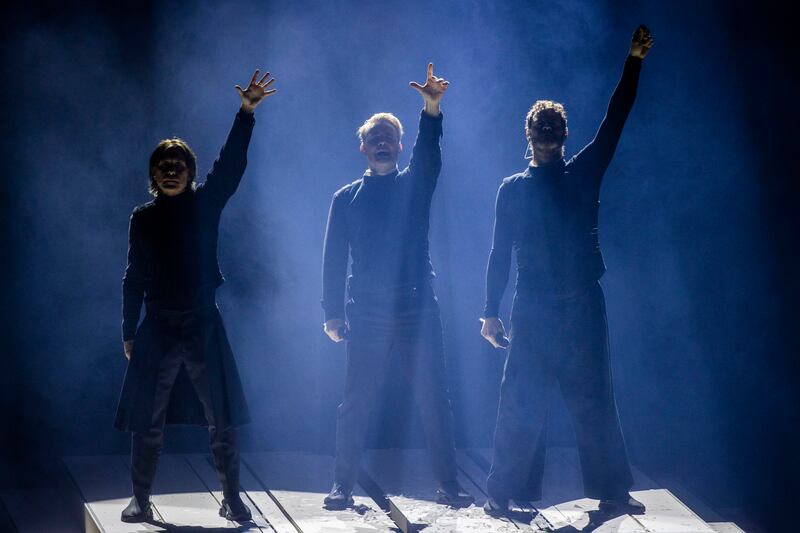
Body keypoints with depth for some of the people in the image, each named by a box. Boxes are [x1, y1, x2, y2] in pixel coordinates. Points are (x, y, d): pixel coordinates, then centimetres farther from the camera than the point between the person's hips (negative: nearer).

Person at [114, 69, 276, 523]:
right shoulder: (143, 217, 7)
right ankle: (141, 500, 11)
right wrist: (129, 333, 9)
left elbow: (231, 165, -11)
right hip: (157, 328, 1)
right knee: (148, 421, 1)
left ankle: (232, 499, 9)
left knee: (222, 420, 0)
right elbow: (134, 278, 10)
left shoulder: (206, 204, 3)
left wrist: (247, 113, -22)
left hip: (204, 324, -1)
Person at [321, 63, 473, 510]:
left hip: (419, 309, 0)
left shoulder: (416, 184, 10)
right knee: (356, 404, 0)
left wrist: (432, 109, -31)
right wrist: (333, 313, -1)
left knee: (435, 400, -1)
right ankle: (343, 486, 7)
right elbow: (334, 258, 8)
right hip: (368, 314, 0)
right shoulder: (348, 197, 11)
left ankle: (449, 486, 3)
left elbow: (430, 153, -12)